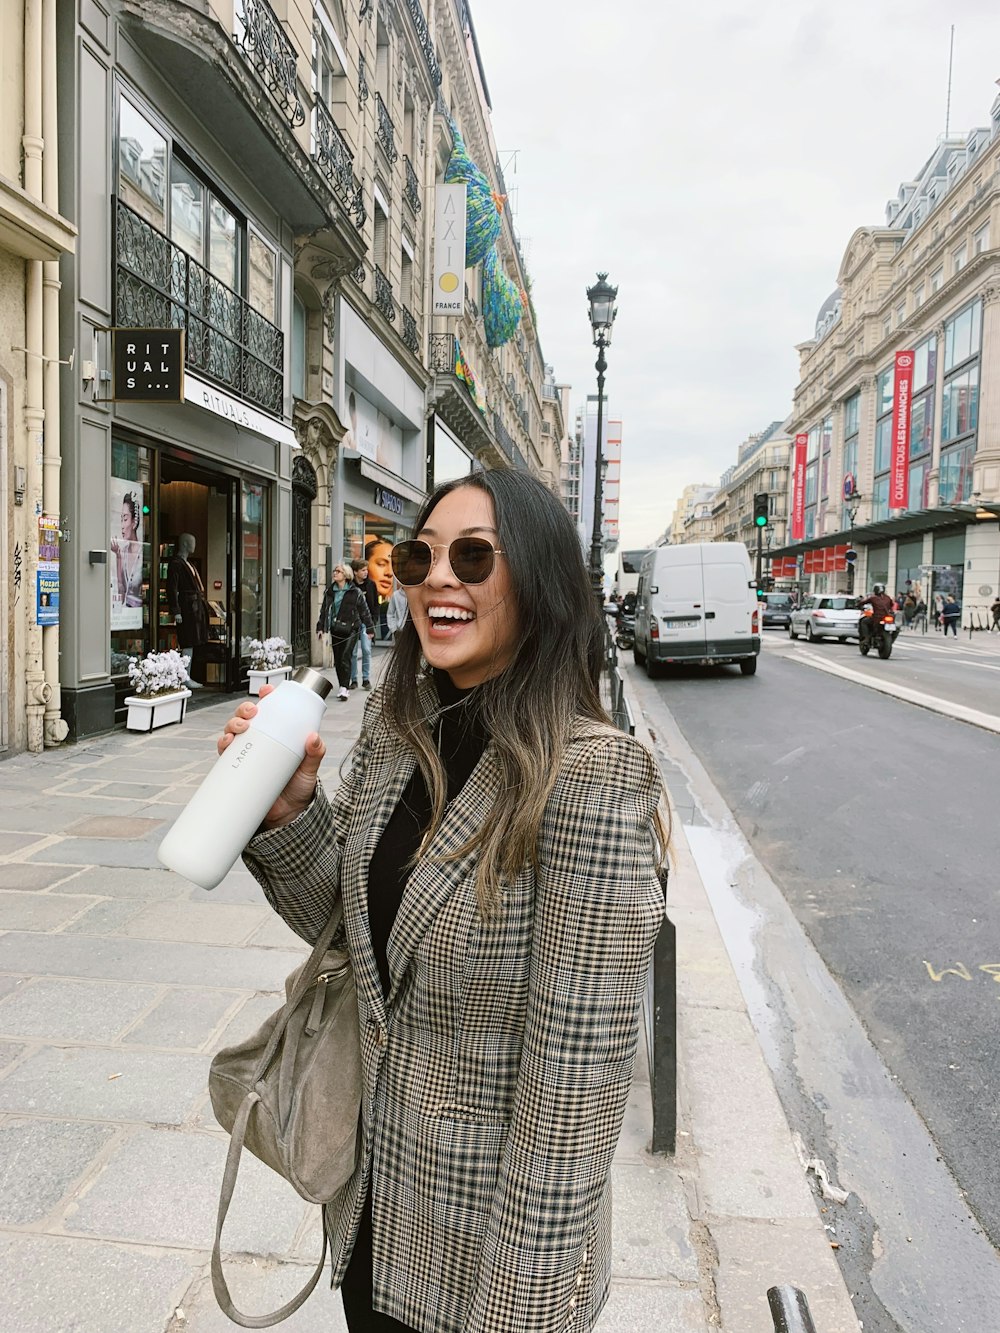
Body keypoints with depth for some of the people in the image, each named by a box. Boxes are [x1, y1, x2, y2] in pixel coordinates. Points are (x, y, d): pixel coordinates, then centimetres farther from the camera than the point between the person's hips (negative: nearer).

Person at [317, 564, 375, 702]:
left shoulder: (355, 592, -4)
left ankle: (344, 688, -14)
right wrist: (320, 627, 11)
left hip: (351, 629, -5)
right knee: (337, 659, 7)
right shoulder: (329, 591, 9)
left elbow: (364, 611, 2)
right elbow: (323, 610, 15)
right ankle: (342, 688, 19)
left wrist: (370, 628, 3)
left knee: (345, 658, -13)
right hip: (335, 630, 5)